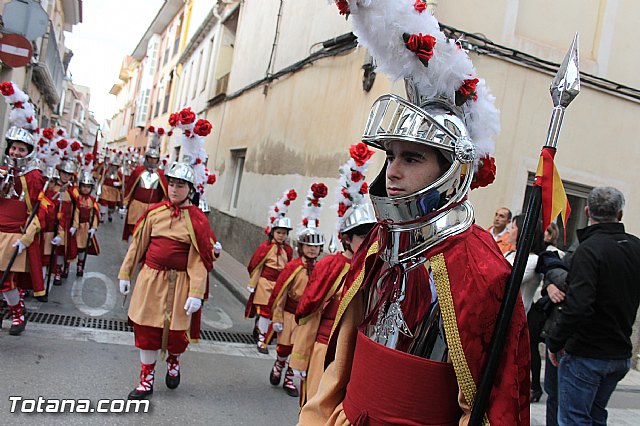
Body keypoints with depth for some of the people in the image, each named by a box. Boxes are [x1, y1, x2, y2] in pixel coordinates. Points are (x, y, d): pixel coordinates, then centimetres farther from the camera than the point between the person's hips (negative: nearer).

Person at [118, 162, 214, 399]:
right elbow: (137, 245, 10)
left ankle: (173, 361, 41)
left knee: (176, 330, 6)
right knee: (146, 327, 8)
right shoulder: (154, 212, 2)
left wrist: (196, 293, -16)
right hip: (151, 278, 3)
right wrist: (125, 274, 11)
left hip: (179, 283, -2)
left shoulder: (197, 220, -7)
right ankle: (147, 379, 26)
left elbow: (200, 259, -11)